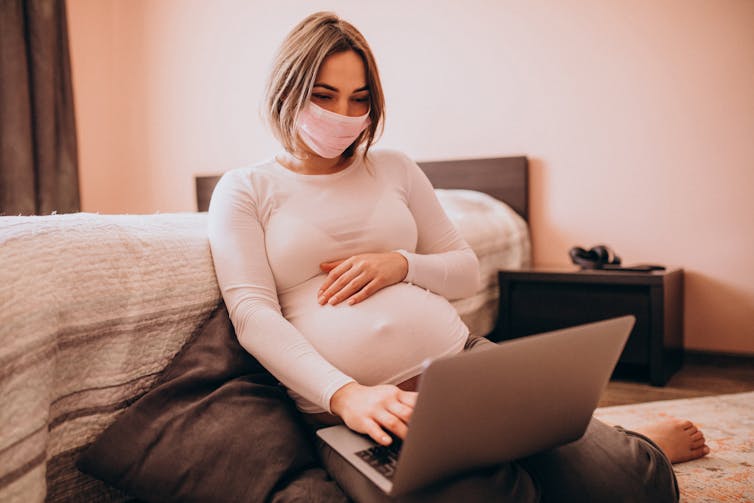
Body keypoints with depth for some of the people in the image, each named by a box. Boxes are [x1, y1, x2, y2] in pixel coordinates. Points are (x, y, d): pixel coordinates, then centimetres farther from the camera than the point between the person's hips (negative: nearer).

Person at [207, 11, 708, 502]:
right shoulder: (244, 190, 5)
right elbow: (252, 313, -8)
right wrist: (345, 394, -24)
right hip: (345, 405, -2)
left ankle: (645, 451, 25)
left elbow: (467, 272, 16)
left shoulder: (395, 169, 14)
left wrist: (401, 264, -7)